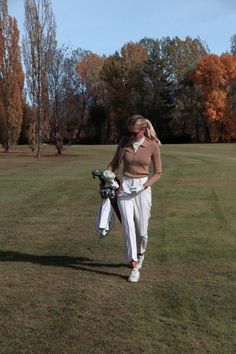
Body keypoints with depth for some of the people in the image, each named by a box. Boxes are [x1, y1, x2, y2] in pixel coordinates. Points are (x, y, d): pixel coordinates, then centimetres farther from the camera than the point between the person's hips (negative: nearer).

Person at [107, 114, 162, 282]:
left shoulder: (153, 146, -5)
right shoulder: (124, 142, 1)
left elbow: (158, 172, 1)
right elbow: (114, 163, 11)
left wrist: (145, 185, -14)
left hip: (142, 188, -1)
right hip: (125, 186, 1)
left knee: (142, 230, 4)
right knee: (128, 225, -13)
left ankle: (141, 253, 38)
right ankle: (134, 267, -7)